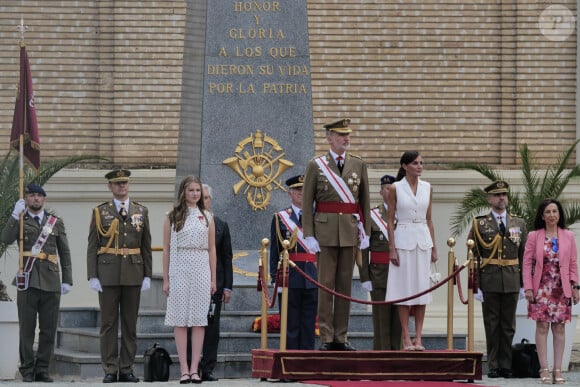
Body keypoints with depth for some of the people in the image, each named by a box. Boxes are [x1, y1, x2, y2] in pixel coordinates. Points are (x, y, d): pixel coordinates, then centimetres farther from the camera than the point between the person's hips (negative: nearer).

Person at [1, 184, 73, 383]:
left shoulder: (56, 222, 13)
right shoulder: (20, 220, 9)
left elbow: (64, 253, 13)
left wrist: (67, 280, 6)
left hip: (51, 282, 2)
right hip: (28, 282, -2)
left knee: (48, 329, 2)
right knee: (27, 329, -1)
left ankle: (42, 370, 8)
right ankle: (27, 370, 4)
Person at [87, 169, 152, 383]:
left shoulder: (141, 211, 10)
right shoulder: (100, 212, 5)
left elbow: (146, 247, 10)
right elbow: (92, 247, 2)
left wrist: (147, 275, 3)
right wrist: (92, 276, -6)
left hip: (133, 275, 2)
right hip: (108, 275, -2)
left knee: (130, 324, 4)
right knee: (108, 323, -1)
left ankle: (126, 369, 8)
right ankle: (110, 370, 2)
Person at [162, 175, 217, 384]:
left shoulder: (207, 217, 10)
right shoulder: (172, 217, 5)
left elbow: (212, 249, 11)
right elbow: (166, 249, 5)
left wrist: (213, 279, 6)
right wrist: (166, 279, 1)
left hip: (201, 269, 2)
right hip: (179, 269, -2)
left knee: (199, 319, -1)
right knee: (180, 320, -3)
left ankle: (195, 369, 0)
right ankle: (184, 369, -1)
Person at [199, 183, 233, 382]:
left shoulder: (221, 226, 11)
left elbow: (227, 258, 10)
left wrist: (227, 287, 3)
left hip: (214, 283, 2)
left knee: (212, 328, 1)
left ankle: (208, 369, 3)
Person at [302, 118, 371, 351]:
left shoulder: (359, 165, 9)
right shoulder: (316, 165, 2)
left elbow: (365, 201, 11)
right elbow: (306, 203, 1)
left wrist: (366, 232, 4)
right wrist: (309, 235, -6)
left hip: (350, 232, 2)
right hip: (325, 231, -2)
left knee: (345, 285, 4)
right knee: (326, 284, -2)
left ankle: (341, 337, 8)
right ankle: (326, 338, 0)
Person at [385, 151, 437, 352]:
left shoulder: (427, 188, 9)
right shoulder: (395, 188, -2)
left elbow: (429, 219, 13)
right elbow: (390, 220, -2)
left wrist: (434, 247, 9)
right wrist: (392, 249, -8)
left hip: (423, 240, 4)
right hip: (403, 239, -4)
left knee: (422, 288, 2)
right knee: (404, 289, -3)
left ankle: (418, 338, 5)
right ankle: (406, 338, 1)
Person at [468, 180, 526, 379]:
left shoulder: (519, 223, 10)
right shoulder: (479, 224, 3)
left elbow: (524, 256, 10)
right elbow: (473, 256, 1)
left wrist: (524, 284, 4)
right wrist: (475, 285, -6)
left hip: (512, 282, 2)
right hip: (489, 282, -2)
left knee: (508, 326, 5)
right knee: (492, 325, 2)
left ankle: (506, 366, 10)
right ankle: (494, 366, 7)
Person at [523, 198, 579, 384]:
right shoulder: (534, 236, 3)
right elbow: (527, 263, 1)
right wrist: (528, 288, -6)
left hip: (561, 289, 1)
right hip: (541, 289, -1)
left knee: (559, 328, 2)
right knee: (542, 327, -3)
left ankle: (557, 370, 4)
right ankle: (544, 370, -1)